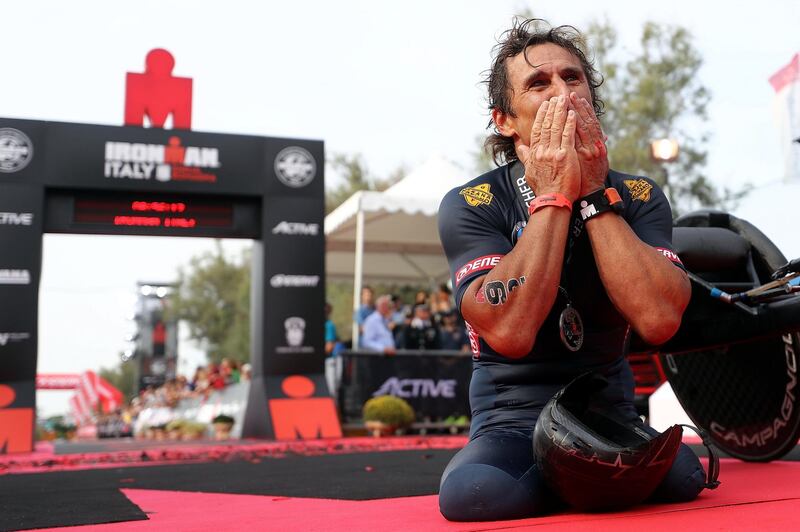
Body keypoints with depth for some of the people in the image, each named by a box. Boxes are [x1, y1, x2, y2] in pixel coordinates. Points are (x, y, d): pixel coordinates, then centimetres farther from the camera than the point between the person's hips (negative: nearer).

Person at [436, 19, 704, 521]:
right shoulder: (469, 206, -10)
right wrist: (553, 197, -23)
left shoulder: (639, 197, -2)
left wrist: (594, 194, -20)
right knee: (470, 494, -32)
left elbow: (658, 319, -20)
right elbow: (510, 331, -26)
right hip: (512, 423, -4)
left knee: (683, 478, -23)